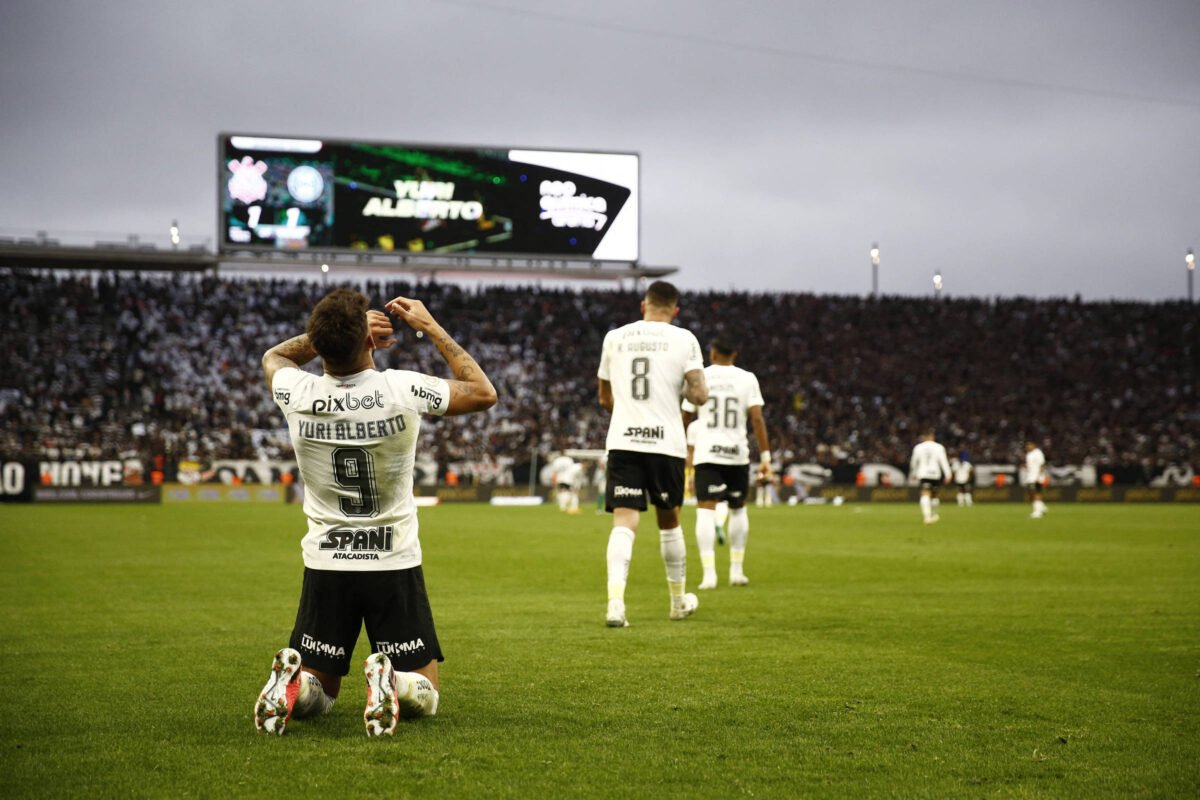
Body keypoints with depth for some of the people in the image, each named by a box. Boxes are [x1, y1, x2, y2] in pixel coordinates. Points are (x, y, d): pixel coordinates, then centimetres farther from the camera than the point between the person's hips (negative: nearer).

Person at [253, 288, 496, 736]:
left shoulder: (298, 395, -12)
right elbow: (483, 393, 2)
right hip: (394, 565, -2)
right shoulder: (401, 390, -18)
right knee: (423, 697, 10)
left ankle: (290, 678, -16)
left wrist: (333, 335, 10)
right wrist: (431, 328, 5)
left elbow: (274, 356, 16)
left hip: (325, 565, 2)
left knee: (316, 695, 19)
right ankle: (391, 680, -24)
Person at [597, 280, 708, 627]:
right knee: (669, 521, 17)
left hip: (622, 442, 1)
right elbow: (699, 395, -7)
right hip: (666, 443, -1)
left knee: (624, 523, -5)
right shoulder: (683, 339, 2)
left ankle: (615, 602, -24)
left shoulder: (615, 337, 10)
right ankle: (679, 600, 32)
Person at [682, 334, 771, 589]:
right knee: (738, 509, 20)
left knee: (706, 511, -4)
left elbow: (685, 419, 9)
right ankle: (736, 570, 21)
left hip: (706, 454, -1)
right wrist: (765, 456, -3)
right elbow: (757, 418, -6)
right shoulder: (747, 379, 2)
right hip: (737, 454, 1)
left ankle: (709, 573, -17)